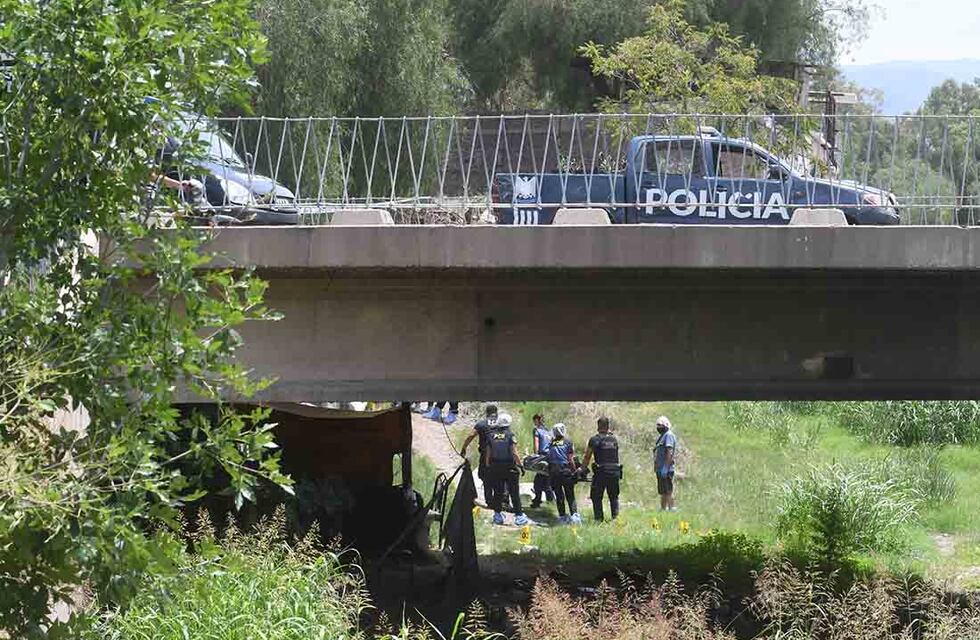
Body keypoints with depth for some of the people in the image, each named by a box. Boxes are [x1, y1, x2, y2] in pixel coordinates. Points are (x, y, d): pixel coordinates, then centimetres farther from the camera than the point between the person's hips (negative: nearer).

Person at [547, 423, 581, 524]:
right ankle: (574, 514, -8)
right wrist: (574, 471, 3)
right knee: (570, 495, 2)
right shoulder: (567, 443, 0)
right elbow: (570, 459, -3)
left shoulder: (551, 444, 9)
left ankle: (562, 516, 9)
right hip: (565, 470, -3)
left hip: (553, 472, 3)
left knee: (559, 495, 9)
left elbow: (549, 458, 7)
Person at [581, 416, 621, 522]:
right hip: (615, 472, 4)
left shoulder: (594, 440, -3)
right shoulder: (614, 439, 9)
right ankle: (616, 517, 11)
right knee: (614, 497, 16)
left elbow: (587, 458, 2)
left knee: (596, 497, 7)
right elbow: (616, 456, 14)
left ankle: (598, 519, 1)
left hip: (601, 473, -4)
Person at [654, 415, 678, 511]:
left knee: (668, 491, -11)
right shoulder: (662, 436, 21)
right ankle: (663, 509, 17)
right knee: (662, 492, 13)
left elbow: (669, 452, -19)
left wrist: (665, 467, -24)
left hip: (666, 469, -10)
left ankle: (671, 508, -12)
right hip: (660, 469, 10)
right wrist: (656, 466, 21)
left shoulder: (669, 435, -10)